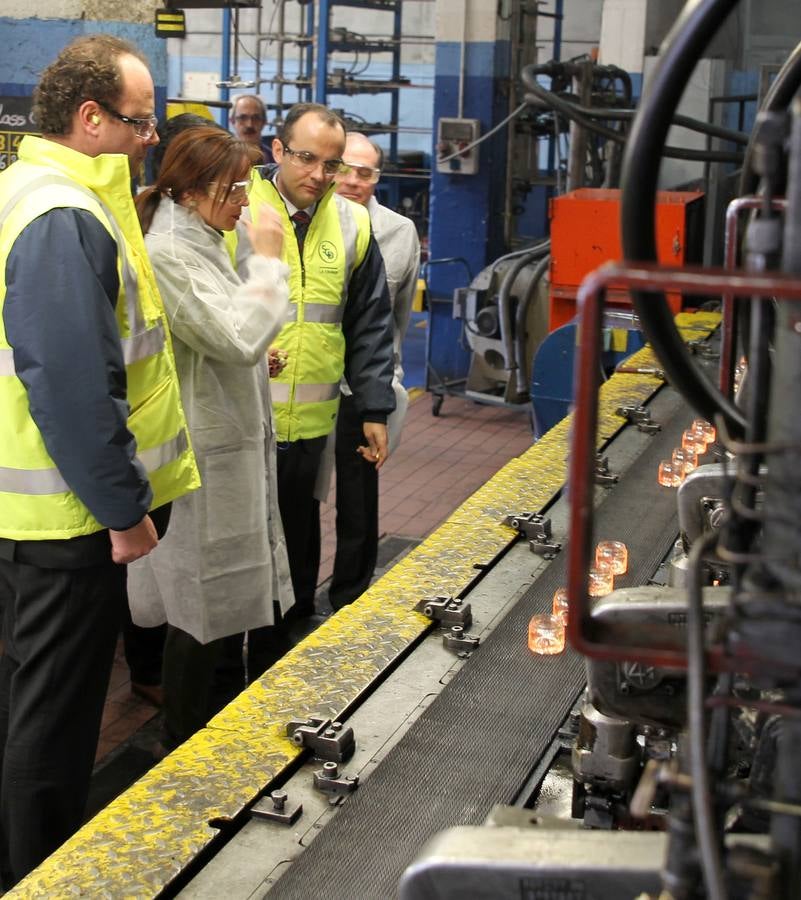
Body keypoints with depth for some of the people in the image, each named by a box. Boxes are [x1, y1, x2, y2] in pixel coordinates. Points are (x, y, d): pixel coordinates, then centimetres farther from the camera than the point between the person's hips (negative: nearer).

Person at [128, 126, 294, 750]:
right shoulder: (167, 254, -20)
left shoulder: (203, 243, 13)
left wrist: (256, 355, 11)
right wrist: (268, 261, -18)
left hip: (231, 438, 10)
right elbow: (239, 338, -25)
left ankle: (199, 729, 32)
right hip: (205, 449, -10)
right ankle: (184, 744, 16)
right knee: (205, 604, 0)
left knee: (219, 599, 18)